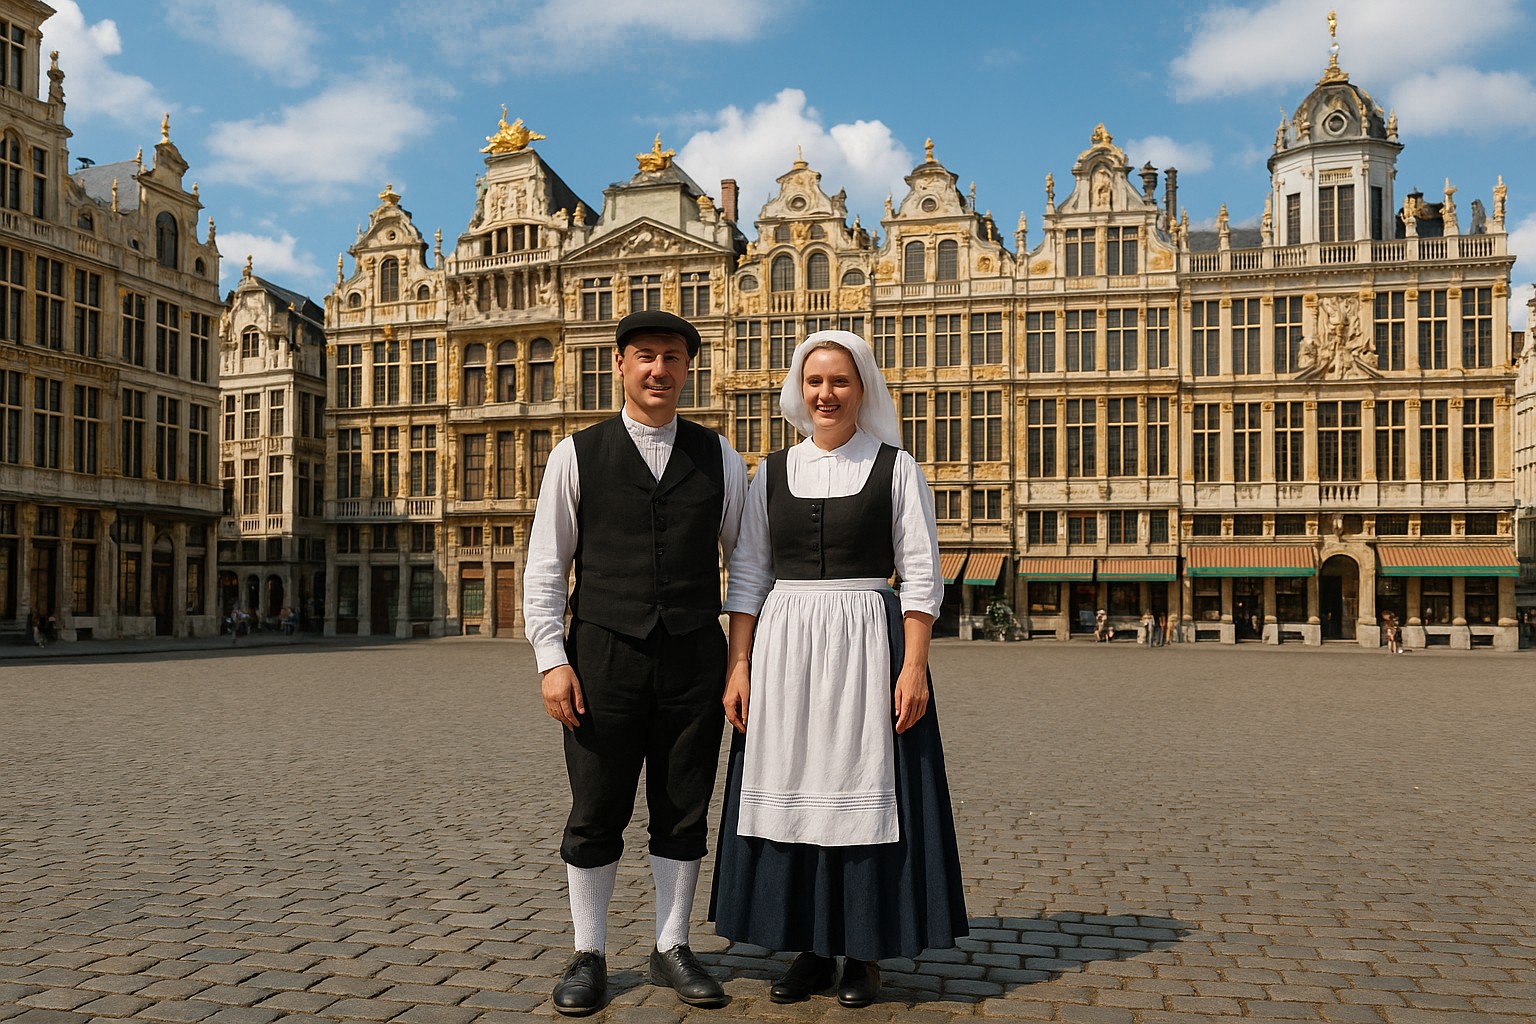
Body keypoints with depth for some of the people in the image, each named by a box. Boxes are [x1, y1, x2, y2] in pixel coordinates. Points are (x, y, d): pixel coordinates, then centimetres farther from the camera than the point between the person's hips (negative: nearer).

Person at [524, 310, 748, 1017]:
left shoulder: (718, 456, 9)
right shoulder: (576, 455, 4)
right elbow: (544, 568, 3)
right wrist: (552, 660, -6)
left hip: (695, 659, 2)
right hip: (604, 658, -1)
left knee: (684, 813, 10)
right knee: (596, 813, 6)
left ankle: (671, 949, 26)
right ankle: (589, 957, 22)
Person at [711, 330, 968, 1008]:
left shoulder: (895, 468, 1)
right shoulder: (773, 472, 9)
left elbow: (921, 576, -3)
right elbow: (747, 577, 8)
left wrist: (914, 666, -13)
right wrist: (738, 666, 0)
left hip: (868, 644, -3)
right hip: (784, 647, 3)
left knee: (863, 792, 2)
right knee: (792, 793, 6)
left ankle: (864, 953, 18)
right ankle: (811, 948, 21)